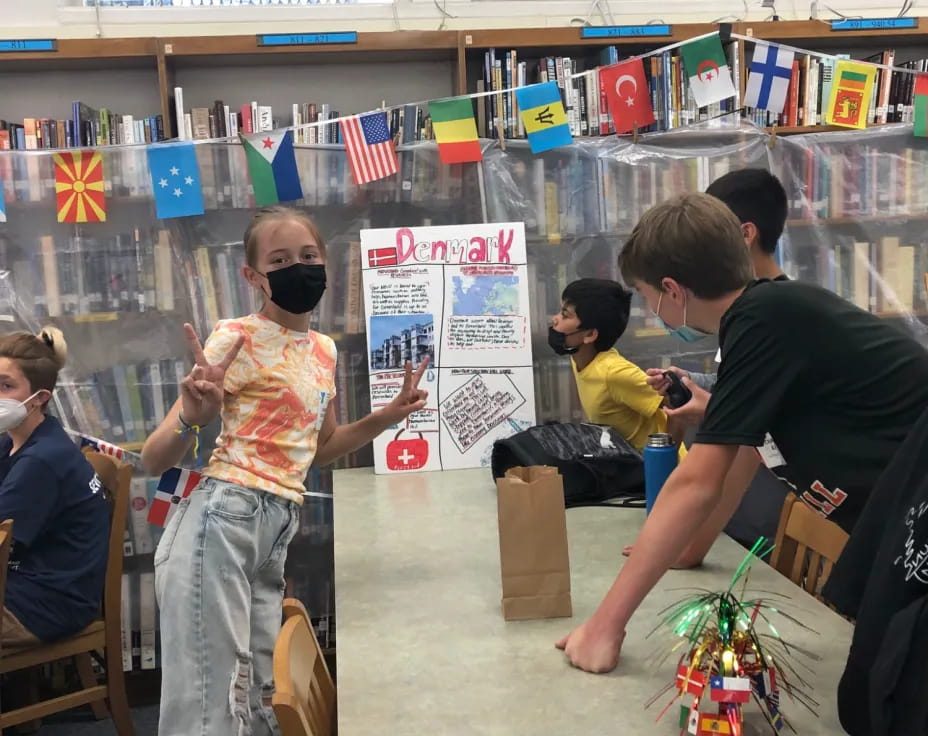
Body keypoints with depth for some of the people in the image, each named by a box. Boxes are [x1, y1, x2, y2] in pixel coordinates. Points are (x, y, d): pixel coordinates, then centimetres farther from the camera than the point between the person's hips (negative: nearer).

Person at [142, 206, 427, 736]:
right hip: (219, 522, -7)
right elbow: (155, 462, -10)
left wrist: (387, 417, 17)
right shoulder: (237, 338, -7)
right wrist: (192, 418, -30)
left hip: (279, 532, 7)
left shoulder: (324, 350, 13)